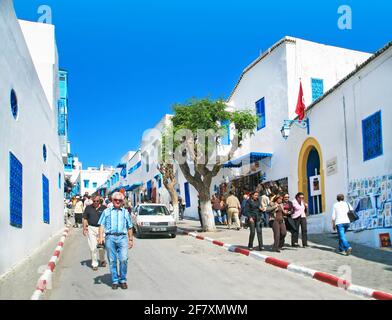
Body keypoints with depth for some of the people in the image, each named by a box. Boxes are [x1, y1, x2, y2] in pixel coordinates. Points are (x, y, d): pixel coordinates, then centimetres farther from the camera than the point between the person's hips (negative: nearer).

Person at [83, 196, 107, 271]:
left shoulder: (104, 208, 4)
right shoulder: (88, 208, 7)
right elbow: (85, 218, 9)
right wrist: (84, 228, 2)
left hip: (101, 229, -1)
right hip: (91, 229, 1)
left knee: (101, 247, 1)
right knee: (93, 248, 0)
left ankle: (102, 260, 28)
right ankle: (94, 264, 12)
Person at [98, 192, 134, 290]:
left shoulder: (126, 212, 18)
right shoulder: (106, 211, 15)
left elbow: (129, 227, 21)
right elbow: (102, 225, 8)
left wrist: (131, 239, 17)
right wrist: (101, 237, -4)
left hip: (122, 237, 0)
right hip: (110, 237, 0)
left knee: (124, 259, -10)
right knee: (112, 260, 1)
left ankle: (123, 280, 4)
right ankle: (115, 281, 11)